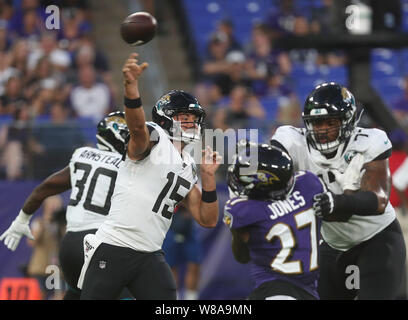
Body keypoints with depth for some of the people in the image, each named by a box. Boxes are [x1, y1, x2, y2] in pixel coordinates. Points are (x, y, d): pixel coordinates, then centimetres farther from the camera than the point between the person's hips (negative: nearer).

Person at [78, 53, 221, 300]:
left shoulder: (189, 169, 17)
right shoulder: (154, 138, -4)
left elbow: (207, 220, 15)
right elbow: (137, 124, -30)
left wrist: (208, 176, 4)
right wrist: (131, 85, -49)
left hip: (150, 256, 7)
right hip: (113, 248, -7)